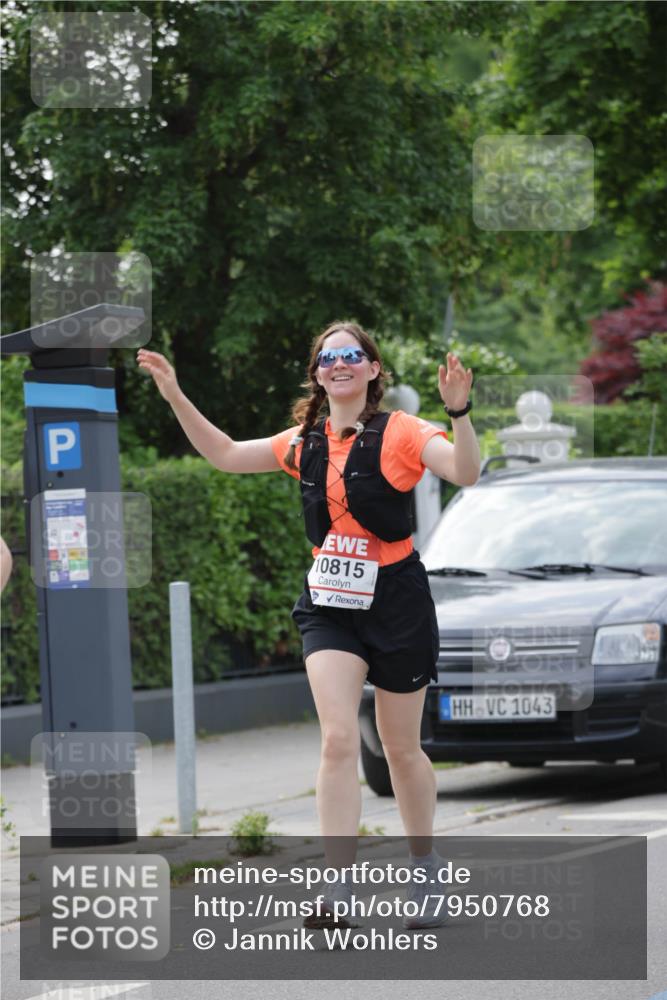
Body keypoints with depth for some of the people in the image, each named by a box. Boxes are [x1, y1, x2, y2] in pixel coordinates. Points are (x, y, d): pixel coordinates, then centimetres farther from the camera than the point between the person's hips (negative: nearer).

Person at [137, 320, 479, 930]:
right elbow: (225, 455, 22)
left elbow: (466, 472, -24)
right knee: (339, 739, -13)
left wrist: (458, 411, -39)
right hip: (328, 604, 3)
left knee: (401, 749, 8)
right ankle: (339, 892, -19)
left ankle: (426, 871, 30)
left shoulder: (400, 433, -8)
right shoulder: (304, 443, 9)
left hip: (396, 601, -3)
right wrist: (177, 399, 15)